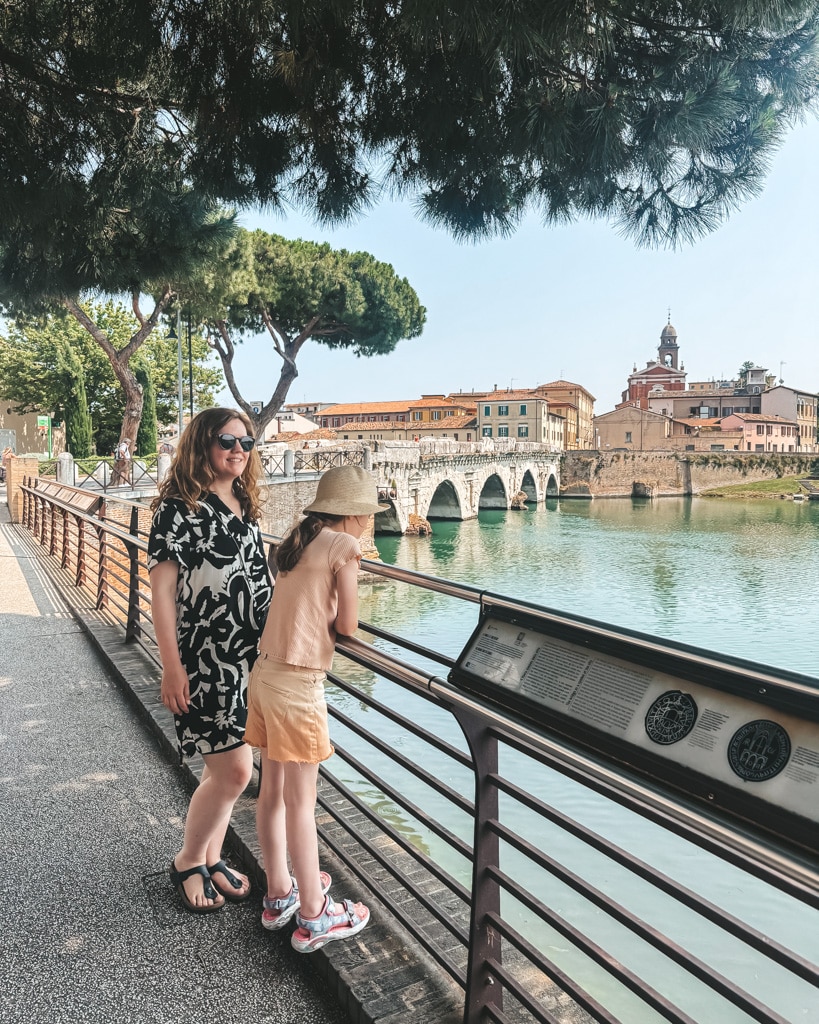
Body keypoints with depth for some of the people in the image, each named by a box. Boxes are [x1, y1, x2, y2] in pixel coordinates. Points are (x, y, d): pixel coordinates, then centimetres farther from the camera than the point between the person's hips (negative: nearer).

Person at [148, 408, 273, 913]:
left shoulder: (246, 507, 11)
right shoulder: (179, 507, -11)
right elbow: (161, 588, -13)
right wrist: (172, 666, -16)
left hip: (250, 659, 7)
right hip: (206, 660, -7)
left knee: (227, 767, 15)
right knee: (234, 769, -3)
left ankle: (212, 857, 35)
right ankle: (187, 863, 22)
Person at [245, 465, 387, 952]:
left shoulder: (298, 540, 12)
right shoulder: (344, 546, -11)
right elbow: (347, 626, -8)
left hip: (265, 672, 8)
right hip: (299, 685, -8)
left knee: (272, 791, 19)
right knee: (301, 802, 5)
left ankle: (279, 894, 36)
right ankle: (313, 917, 21)